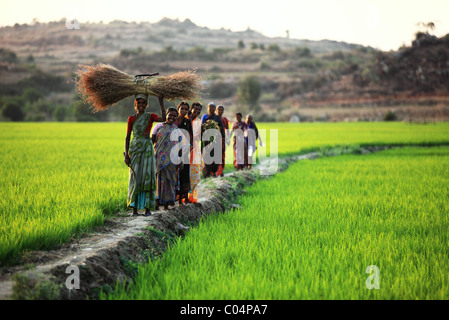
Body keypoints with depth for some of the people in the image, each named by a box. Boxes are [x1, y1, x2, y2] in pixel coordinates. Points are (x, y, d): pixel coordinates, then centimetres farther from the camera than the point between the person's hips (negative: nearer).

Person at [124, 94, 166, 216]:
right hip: (135, 148, 1)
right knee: (135, 177, -1)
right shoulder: (131, 118, 8)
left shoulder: (150, 117, 5)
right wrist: (126, 154, 2)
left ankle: (147, 207, 0)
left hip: (147, 148, -1)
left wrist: (161, 103, -13)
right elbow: (127, 137, 9)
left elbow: (163, 118, -15)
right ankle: (134, 208, 3)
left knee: (147, 176, -3)